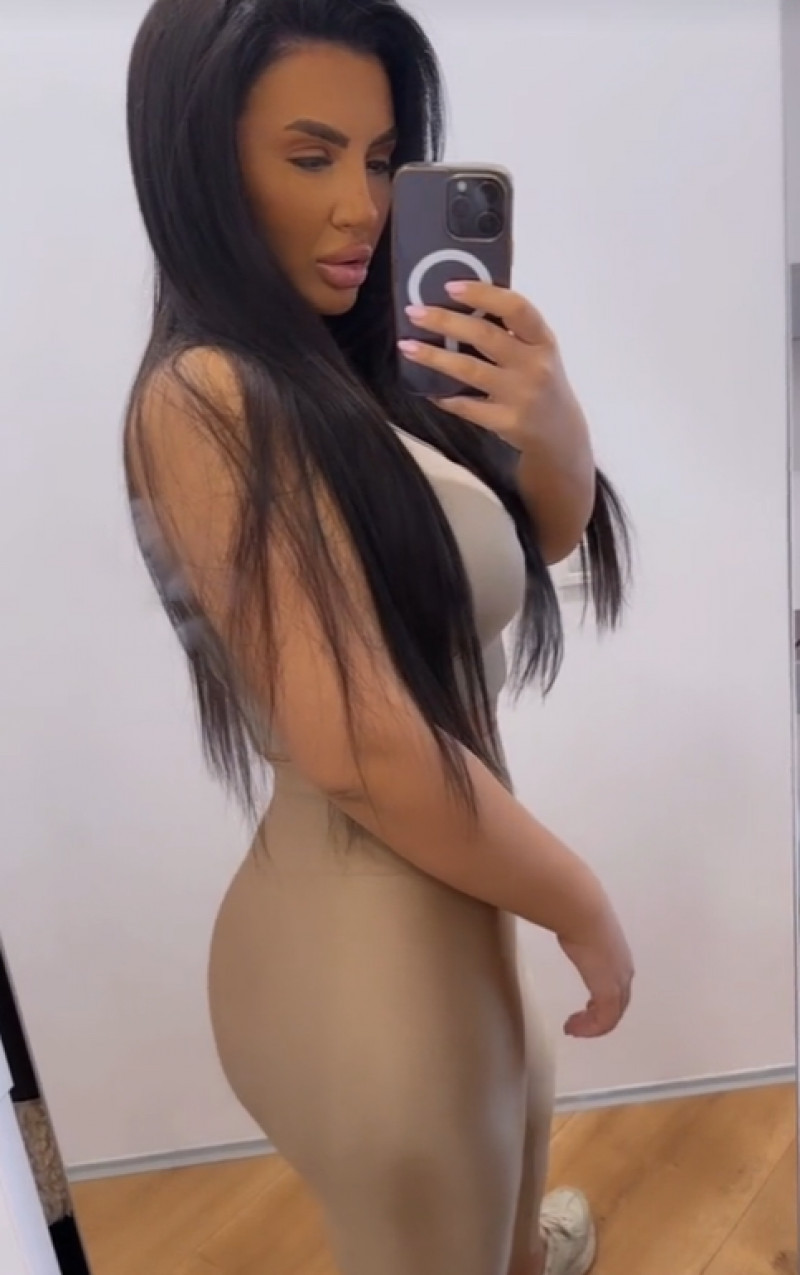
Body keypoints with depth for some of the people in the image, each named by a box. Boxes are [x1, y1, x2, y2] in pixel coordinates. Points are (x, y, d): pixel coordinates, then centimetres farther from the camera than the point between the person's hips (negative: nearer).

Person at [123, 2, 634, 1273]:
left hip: (434, 912, 10)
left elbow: (542, 540, 6)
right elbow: (365, 750, -28)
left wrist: (556, 434, -17)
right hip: (369, 943, -9)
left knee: (522, 1114, 38)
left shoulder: (343, 369, 3)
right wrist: (586, 909, -12)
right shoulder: (210, 398, -23)